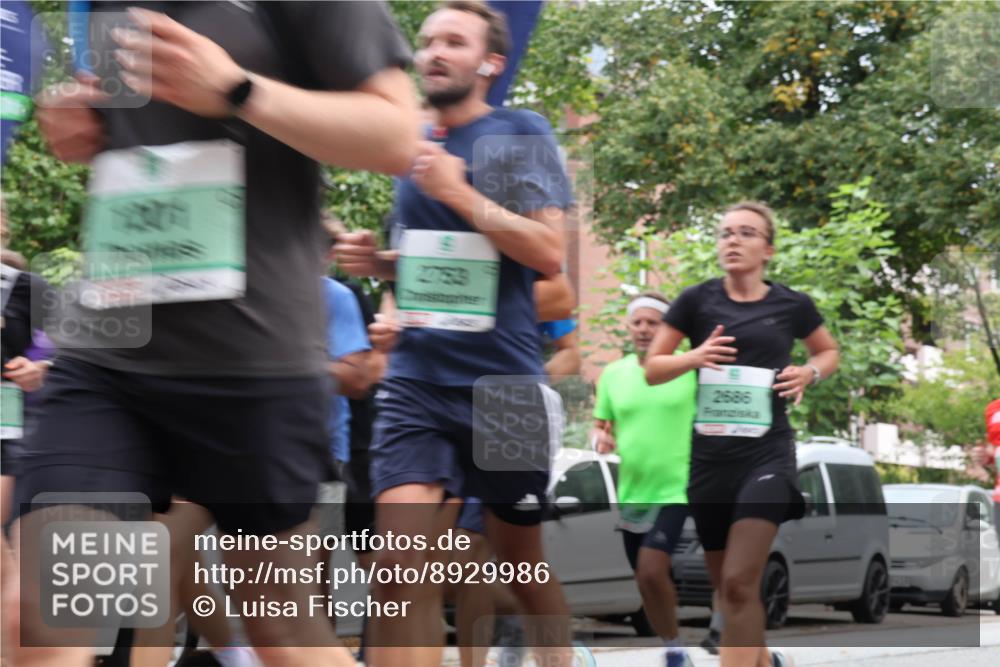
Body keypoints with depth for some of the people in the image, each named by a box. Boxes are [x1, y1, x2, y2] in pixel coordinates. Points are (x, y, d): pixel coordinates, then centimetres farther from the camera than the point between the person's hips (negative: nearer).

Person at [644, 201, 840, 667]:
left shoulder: (792, 305, 1)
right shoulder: (697, 300, 0)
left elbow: (829, 352, 19)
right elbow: (652, 369, 5)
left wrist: (810, 373, -3)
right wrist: (693, 357, -14)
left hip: (767, 452, -2)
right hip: (710, 455, 2)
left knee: (740, 582, -16)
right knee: (726, 586, 13)